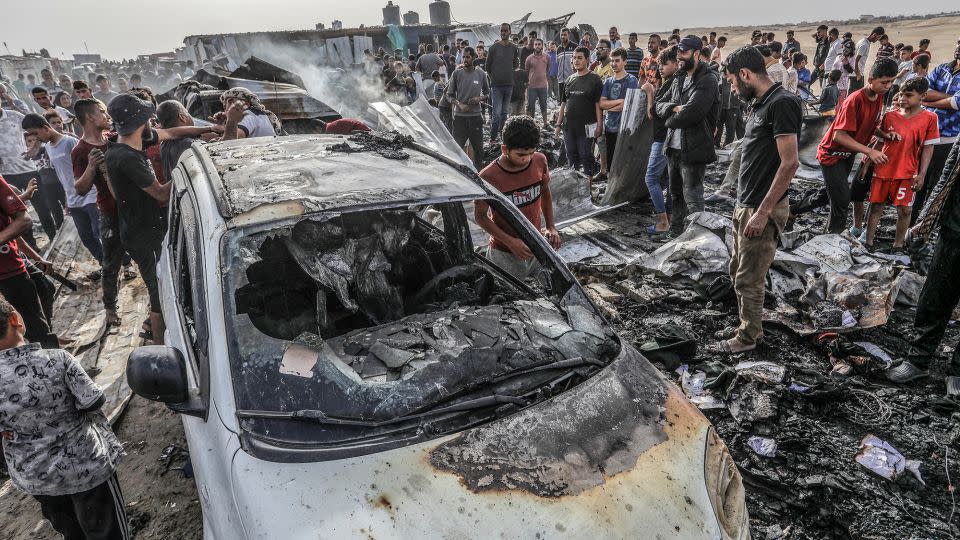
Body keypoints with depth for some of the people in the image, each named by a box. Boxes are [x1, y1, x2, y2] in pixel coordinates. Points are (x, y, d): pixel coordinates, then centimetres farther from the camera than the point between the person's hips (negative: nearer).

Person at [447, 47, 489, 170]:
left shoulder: (481, 74, 4)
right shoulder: (457, 73, 0)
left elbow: (487, 93, 14)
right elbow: (449, 94, 3)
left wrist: (480, 98, -8)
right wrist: (459, 104, -13)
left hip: (476, 115, 2)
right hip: (460, 116, -2)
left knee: (478, 147, 9)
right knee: (457, 146, -1)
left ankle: (479, 171, 22)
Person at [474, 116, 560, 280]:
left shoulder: (540, 161, -7)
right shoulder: (488, 178, -21)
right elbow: (480, 216, -11)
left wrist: (551, 227, 4)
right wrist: (511, 242, -19)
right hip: (505, 254, -4)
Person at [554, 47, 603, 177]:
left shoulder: (594, 79, -4)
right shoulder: (569, 79, 13)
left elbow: (598, 104, -8)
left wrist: (599, 125, -15)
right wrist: (558, 123, 13)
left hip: (586, 127, -6)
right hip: (568, 126, 6)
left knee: (586, 157, -1)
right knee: (572, 157, 13)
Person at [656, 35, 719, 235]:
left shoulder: (708, 80, -12)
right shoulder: (680, 79, 15)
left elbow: (691, 112, -24)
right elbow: (660, 106, 8)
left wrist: (670, 121, -7)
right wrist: (675, 108, -12)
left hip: (693, 149, -9)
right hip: (674, 147, 9)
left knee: (692, 199, -5)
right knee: (676, 194, 19)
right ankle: (676, 231, 33)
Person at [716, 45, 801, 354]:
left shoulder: (782, 103, -17)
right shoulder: (760, 104, 13)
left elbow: (790, 163, -22)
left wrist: (763, 211, -22)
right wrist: (744, 204, 15)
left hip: (763, 210, -9)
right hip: (745, 205, 9)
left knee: (749, 279, 2)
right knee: (738, 271, 18)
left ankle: (749, 337, 19)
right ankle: (748, 325, 34)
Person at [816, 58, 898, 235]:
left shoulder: (879, 97, 0)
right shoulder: (855, 100, -25)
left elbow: (872, 127, 12)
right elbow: (839, 135, -28)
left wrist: (886, 135, -9)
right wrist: (869, 151, -30)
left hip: (849, 153, 9)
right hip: (832, 153, -8)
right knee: (842, 202, -11)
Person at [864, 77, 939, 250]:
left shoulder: (929, 118, -3)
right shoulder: (889, 116, 1)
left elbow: (928, 148, -1)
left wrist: (922, 174, -5)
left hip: (907, 173, -1)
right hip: (883, 169, 2)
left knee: (904, 210, 1)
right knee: (876, 206, 8)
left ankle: (898, 245, 16)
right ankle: (868, 242, 19)